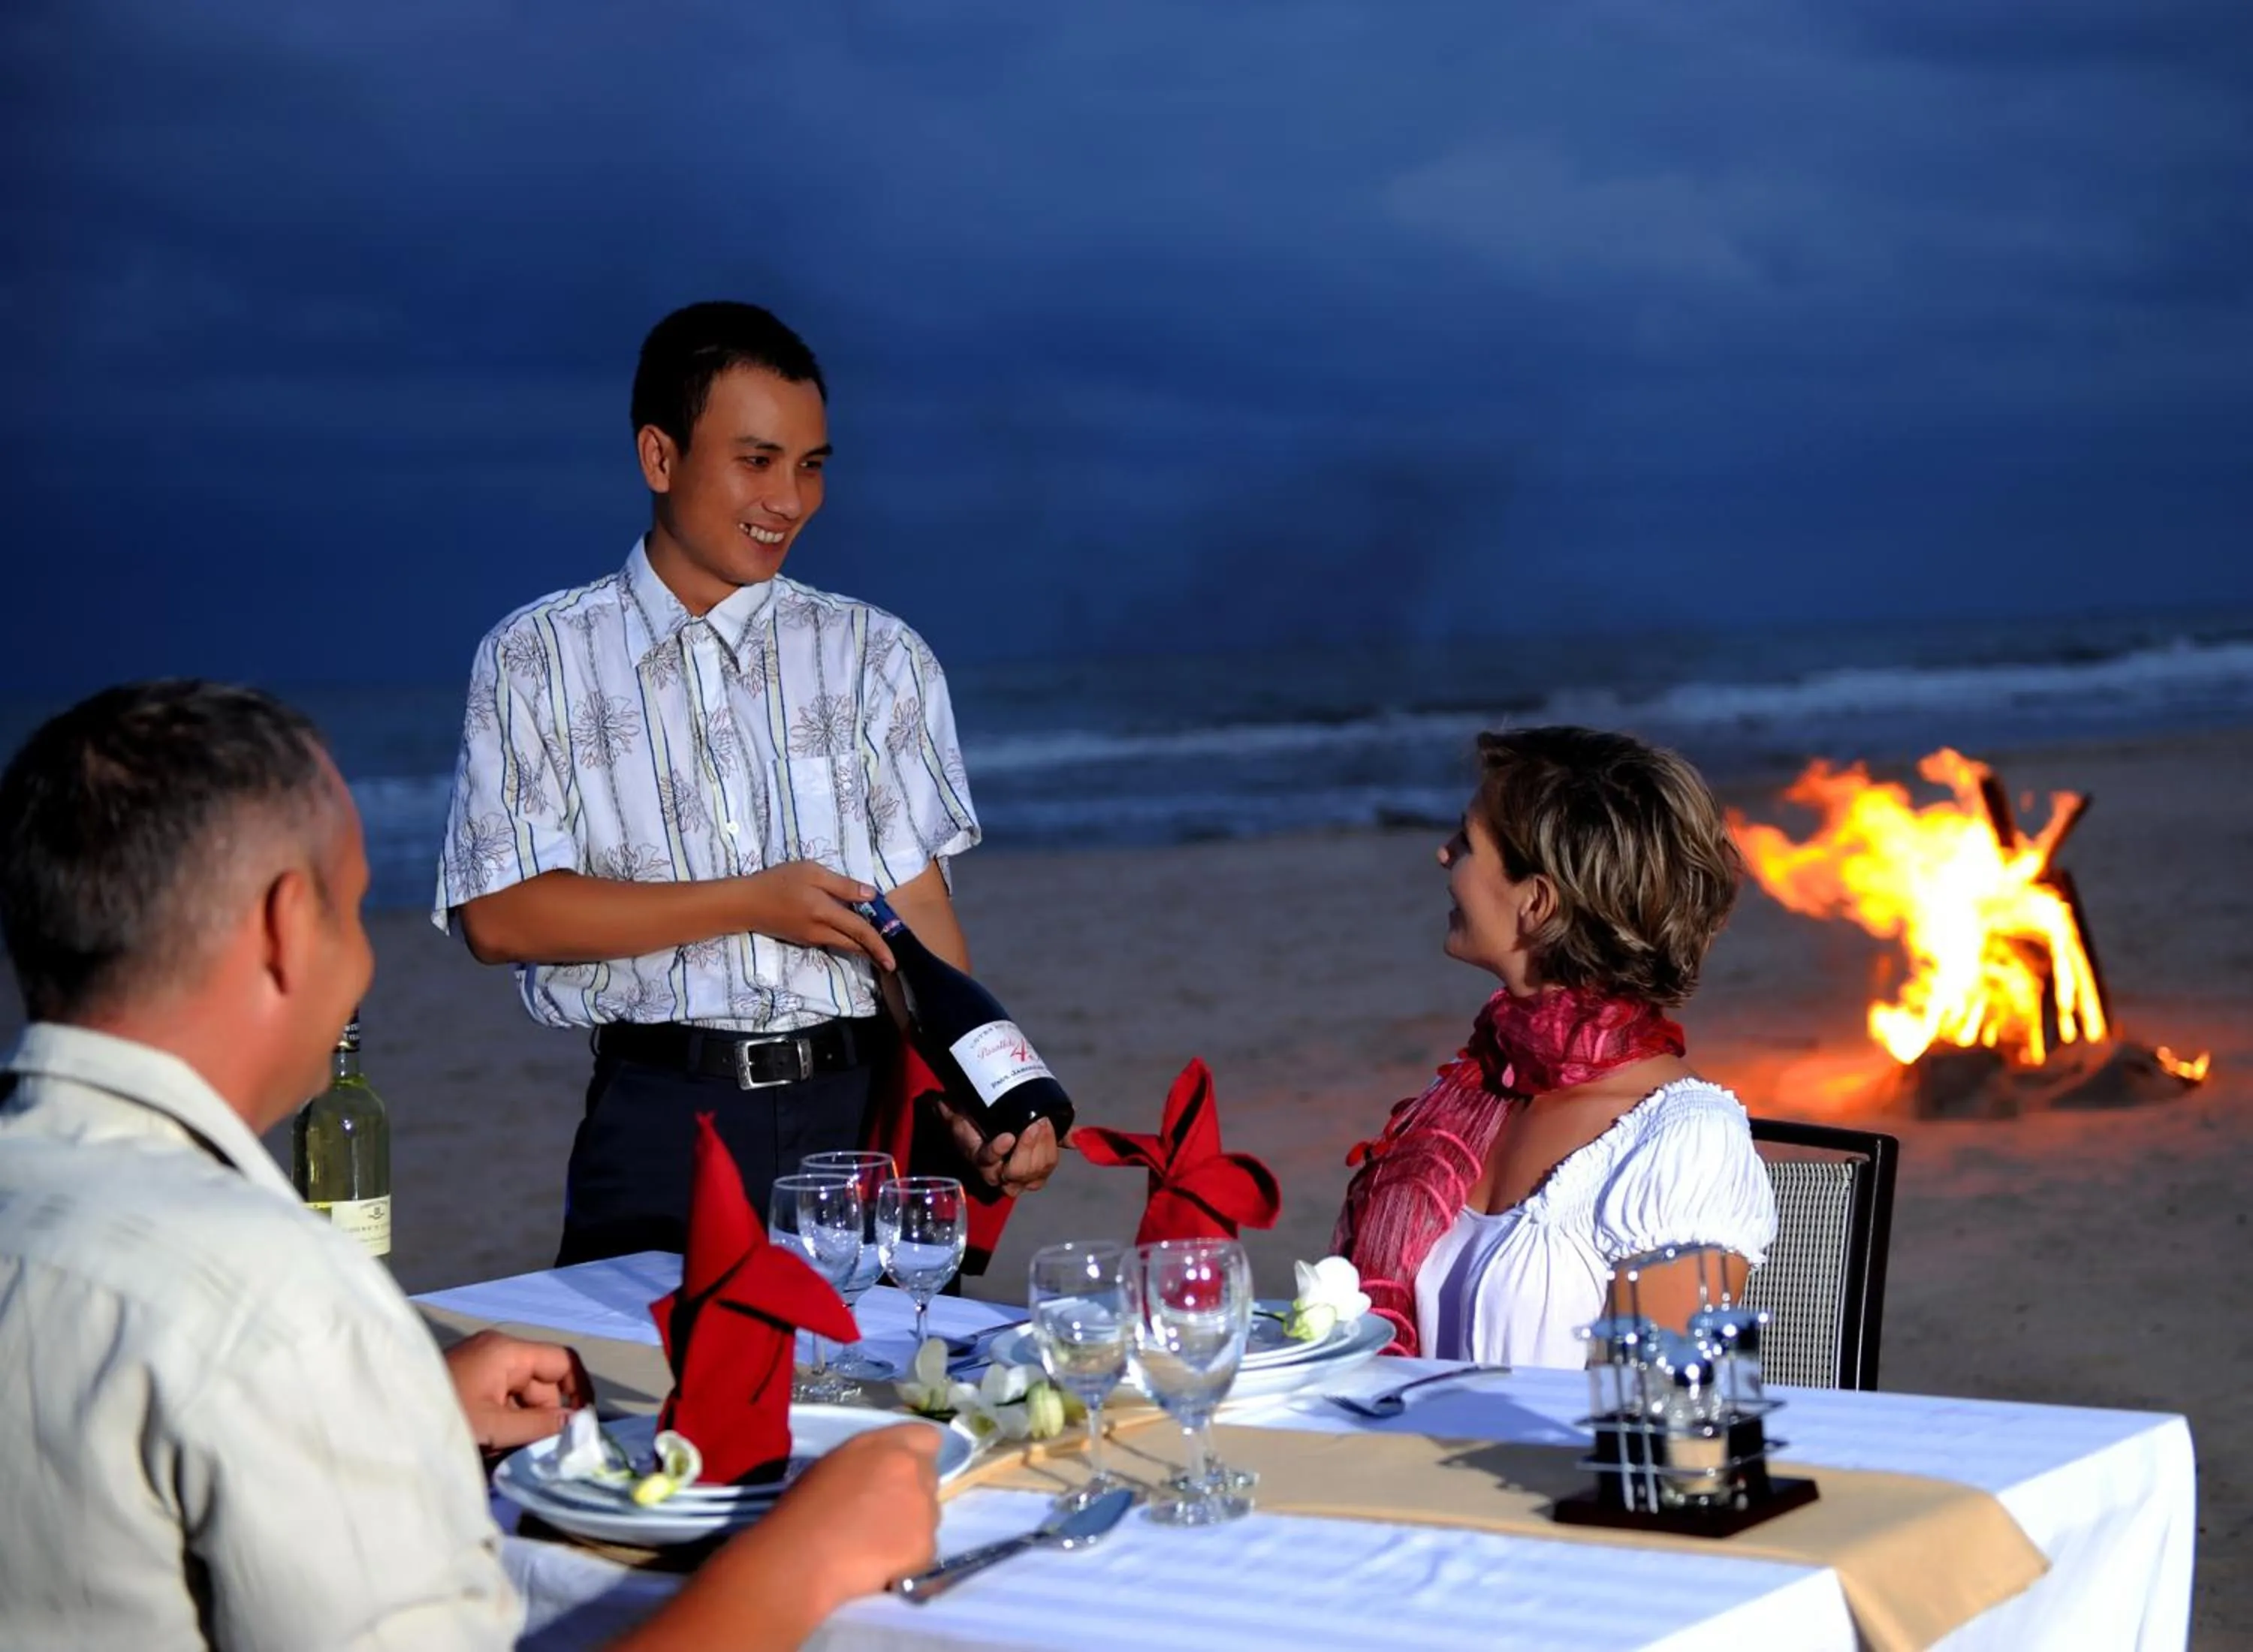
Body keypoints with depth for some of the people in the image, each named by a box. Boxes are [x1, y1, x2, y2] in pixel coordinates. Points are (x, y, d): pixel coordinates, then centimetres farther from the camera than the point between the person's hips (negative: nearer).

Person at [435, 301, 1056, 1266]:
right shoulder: (536, 661, 6)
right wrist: (748, 904, -8)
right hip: (661, 1124, -1)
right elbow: (498, 915, -3)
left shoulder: (877, 658, 11)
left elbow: (917, 912, 3)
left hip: (860, 1110, 2)